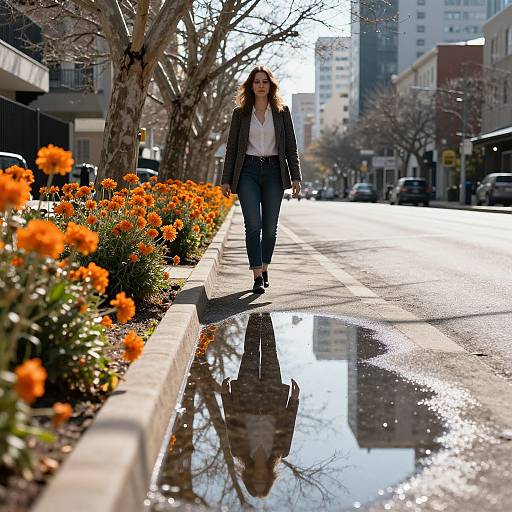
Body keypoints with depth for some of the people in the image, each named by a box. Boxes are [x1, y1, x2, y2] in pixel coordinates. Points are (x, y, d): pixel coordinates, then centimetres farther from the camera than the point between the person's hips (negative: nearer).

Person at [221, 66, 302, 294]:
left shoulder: (282, 111, 7)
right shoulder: (240, 113, 7)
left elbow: (291, 146, 7)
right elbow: (232, 147, 8)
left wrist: (296, 177, -1)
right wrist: (226, 180, 4)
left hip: (273, 171, 1)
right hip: (248, 171, -1)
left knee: (270, 226, 4)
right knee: (253, 224, -11)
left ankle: (264, 267, 23)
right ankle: (257, 276, -11)